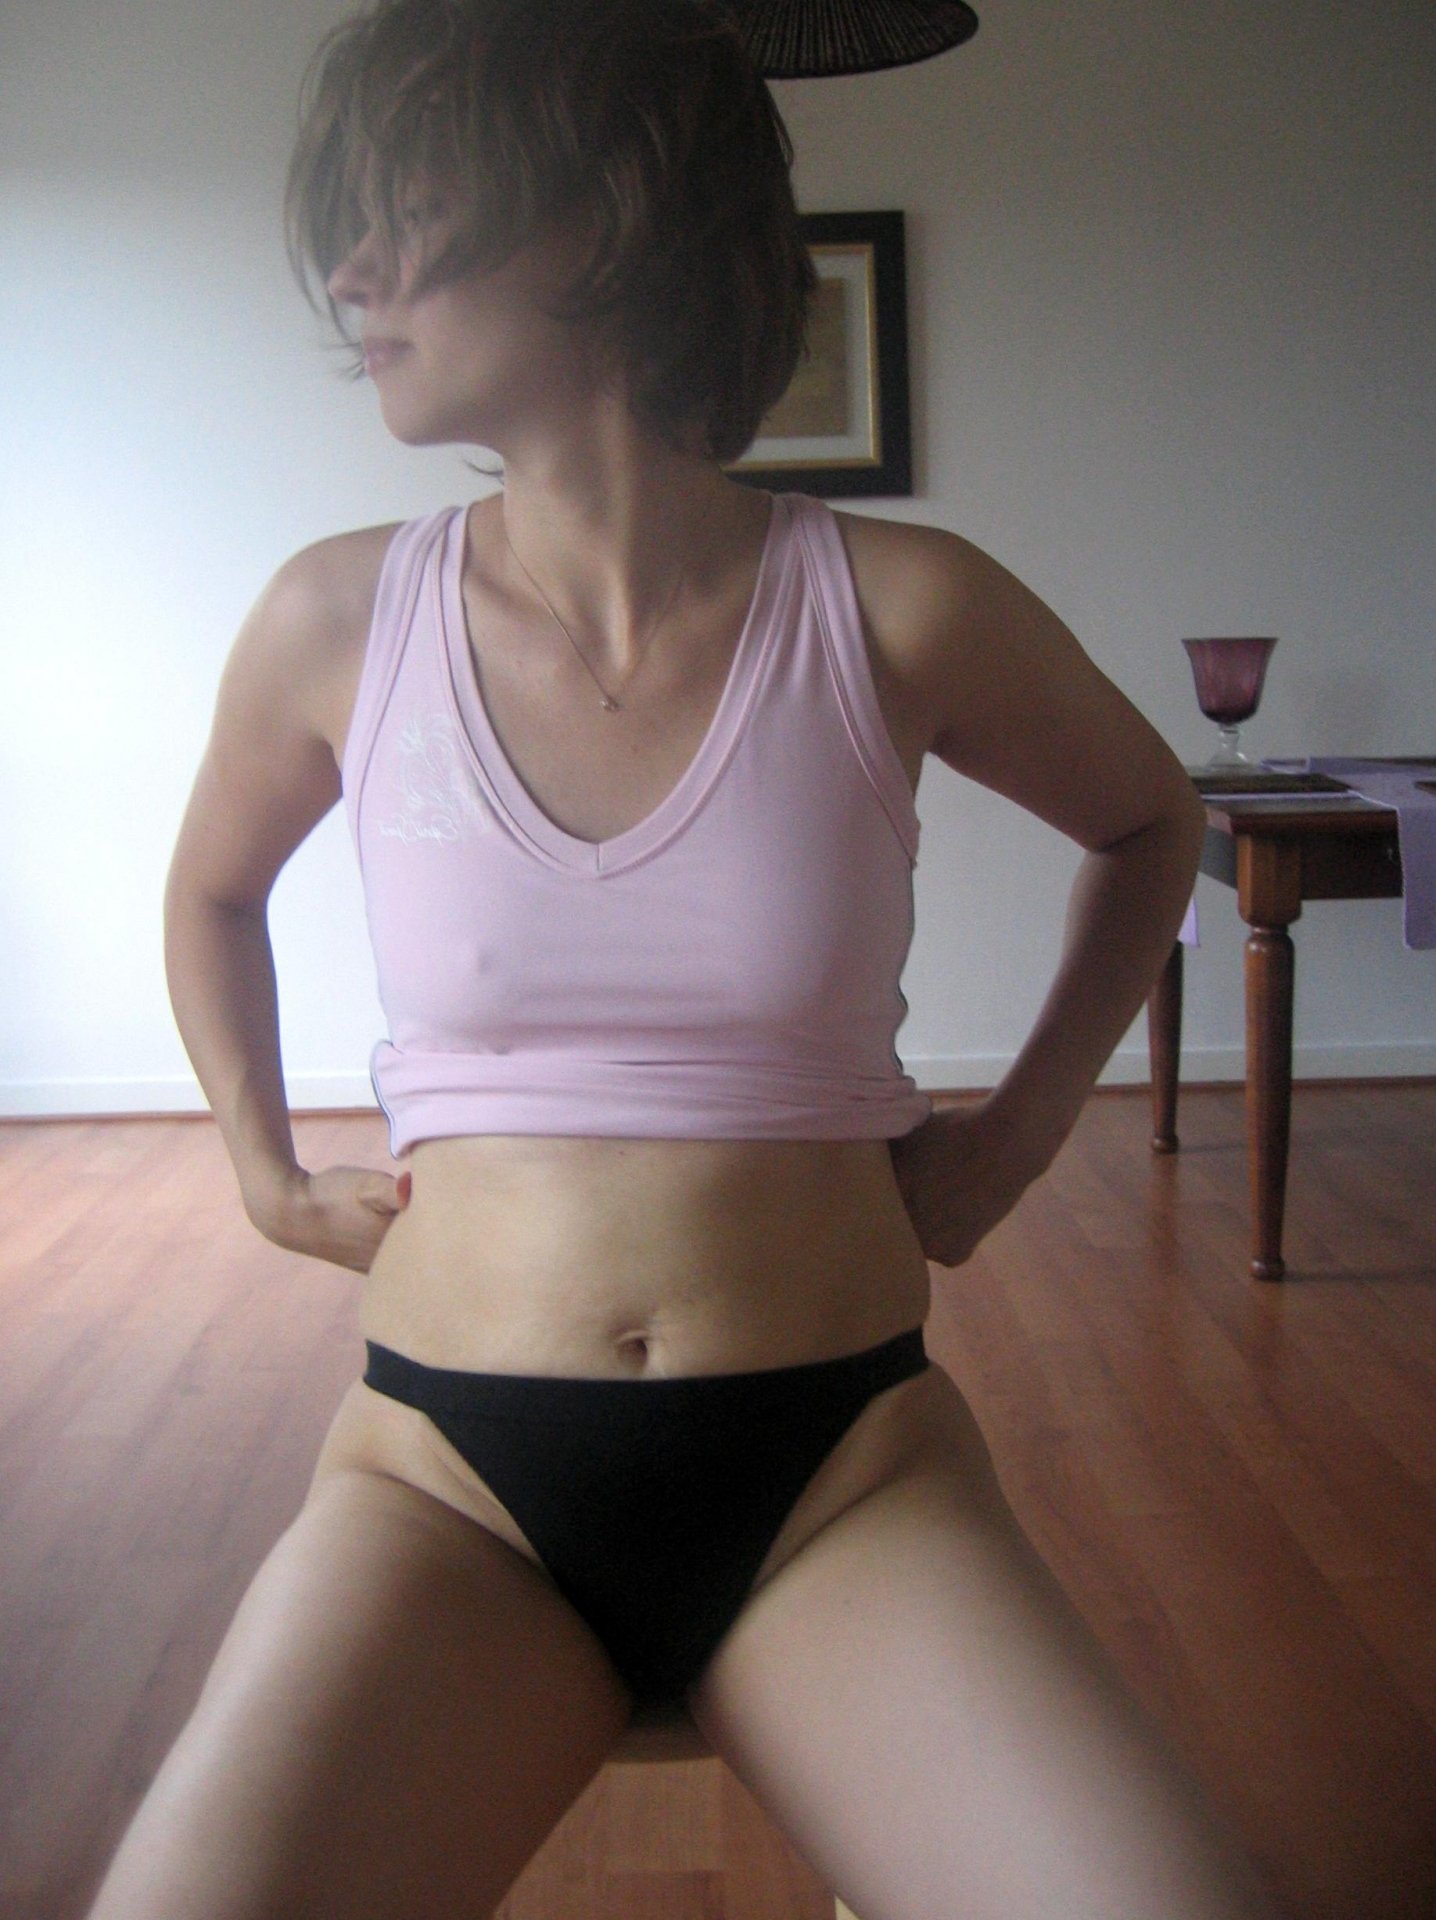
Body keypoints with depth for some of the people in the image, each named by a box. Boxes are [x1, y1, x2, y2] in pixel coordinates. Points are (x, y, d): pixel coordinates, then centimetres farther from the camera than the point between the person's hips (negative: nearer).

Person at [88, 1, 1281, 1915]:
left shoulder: (899, 608, -6)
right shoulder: (337, 622, -1)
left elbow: (1148, 822, 16)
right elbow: (213, 890, 22)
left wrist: (1022, 1130, 10)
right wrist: (266, 1168, 14)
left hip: (842, 1472, 0)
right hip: (452, 1481, 1)